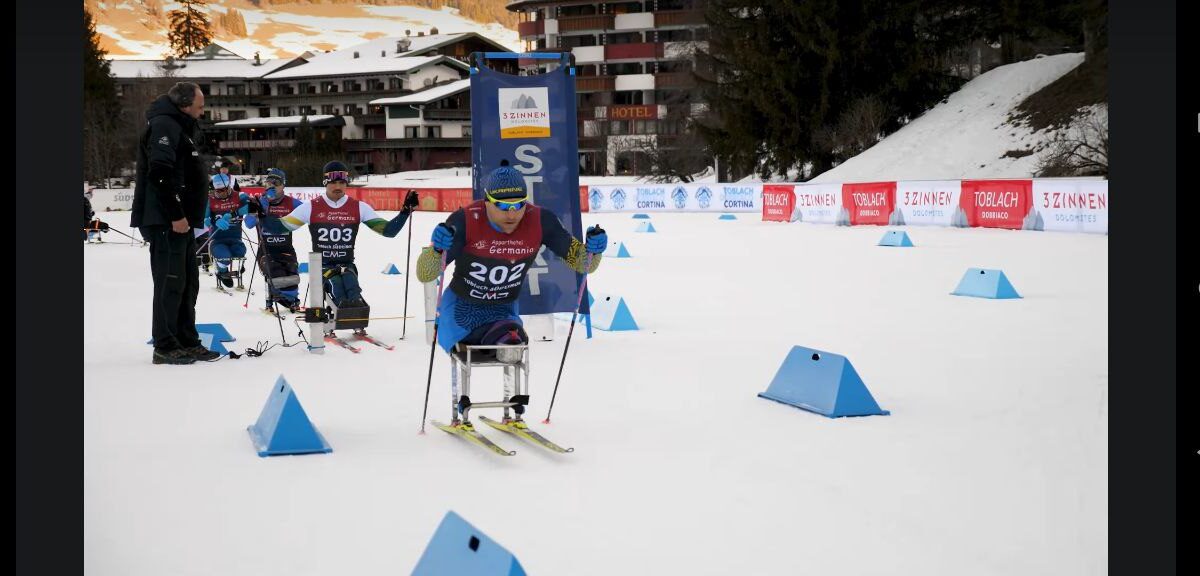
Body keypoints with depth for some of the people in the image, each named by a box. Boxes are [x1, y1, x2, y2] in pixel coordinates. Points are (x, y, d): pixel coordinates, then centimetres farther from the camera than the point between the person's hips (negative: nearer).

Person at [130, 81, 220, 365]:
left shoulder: (179, 127, 21)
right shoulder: (164, 125, -11)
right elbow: (160, 174, -22)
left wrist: (188, 216, 20)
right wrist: (176, 215, -22)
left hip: (181, 220, 10)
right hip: (167, 222, -10)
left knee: (187, 282, 13)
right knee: (170, 282, -7)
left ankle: (187, 342, 19)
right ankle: (165, 347, -2)